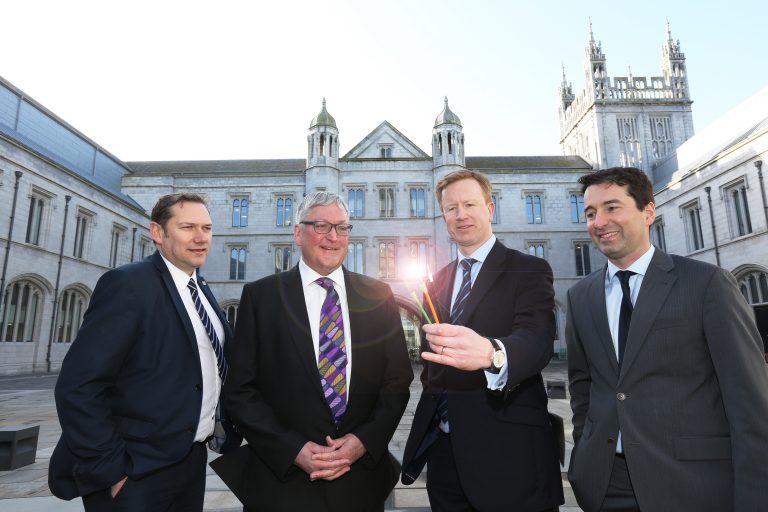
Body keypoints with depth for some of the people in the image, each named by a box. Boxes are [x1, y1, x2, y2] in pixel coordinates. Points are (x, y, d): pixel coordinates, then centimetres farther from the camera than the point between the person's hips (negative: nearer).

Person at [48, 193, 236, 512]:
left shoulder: (201, 289, 7)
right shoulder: (128, 283, -16)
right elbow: (77, 387, -21)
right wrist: (111, 470, -18)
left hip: (192, 460, 8)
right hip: (138, 475, -8)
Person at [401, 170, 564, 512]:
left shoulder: (529, 271, -7)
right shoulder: (437, 282, 10)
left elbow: (538, 341, -25)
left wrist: (491, 353, -45)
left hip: (506, 452, -4)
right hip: (442, 449, 5)